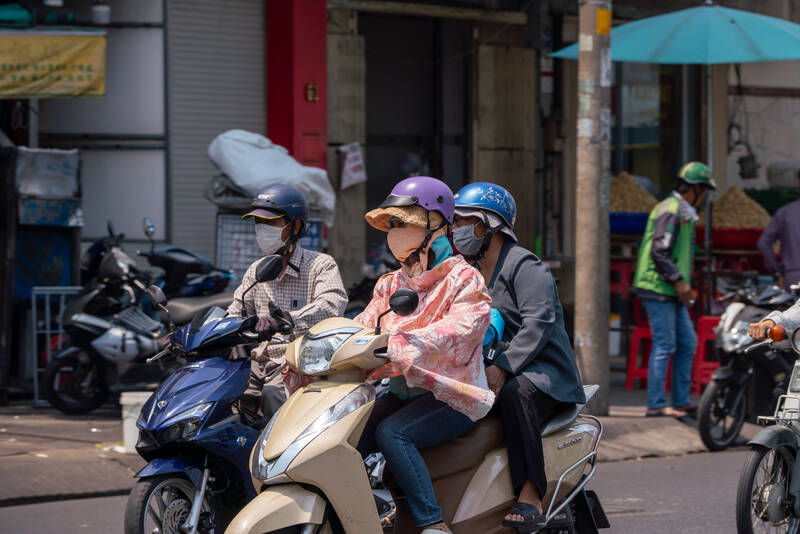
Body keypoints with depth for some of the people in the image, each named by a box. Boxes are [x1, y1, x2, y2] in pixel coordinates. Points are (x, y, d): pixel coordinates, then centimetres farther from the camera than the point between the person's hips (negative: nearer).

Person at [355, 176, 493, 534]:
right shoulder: (390, 284, 17)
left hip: (452, 395, -6)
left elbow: (460, 329, -23)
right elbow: (364, 325, 6)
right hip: (403, 392, 7)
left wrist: (400, 344, -39)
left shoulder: (464, 279, -5)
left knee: (392, 433, -31)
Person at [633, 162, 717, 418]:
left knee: (687, 343, 10)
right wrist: (678, 281, -20)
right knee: (664, 346, -8)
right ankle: (656, 404, -4)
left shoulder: (683, 212, 19)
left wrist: (684, 285, 16)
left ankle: (681, 401, 15)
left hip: (672, 292, 10)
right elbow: (659, 251, -21)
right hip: (658, 290, -10)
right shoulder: (670, 211, -14)